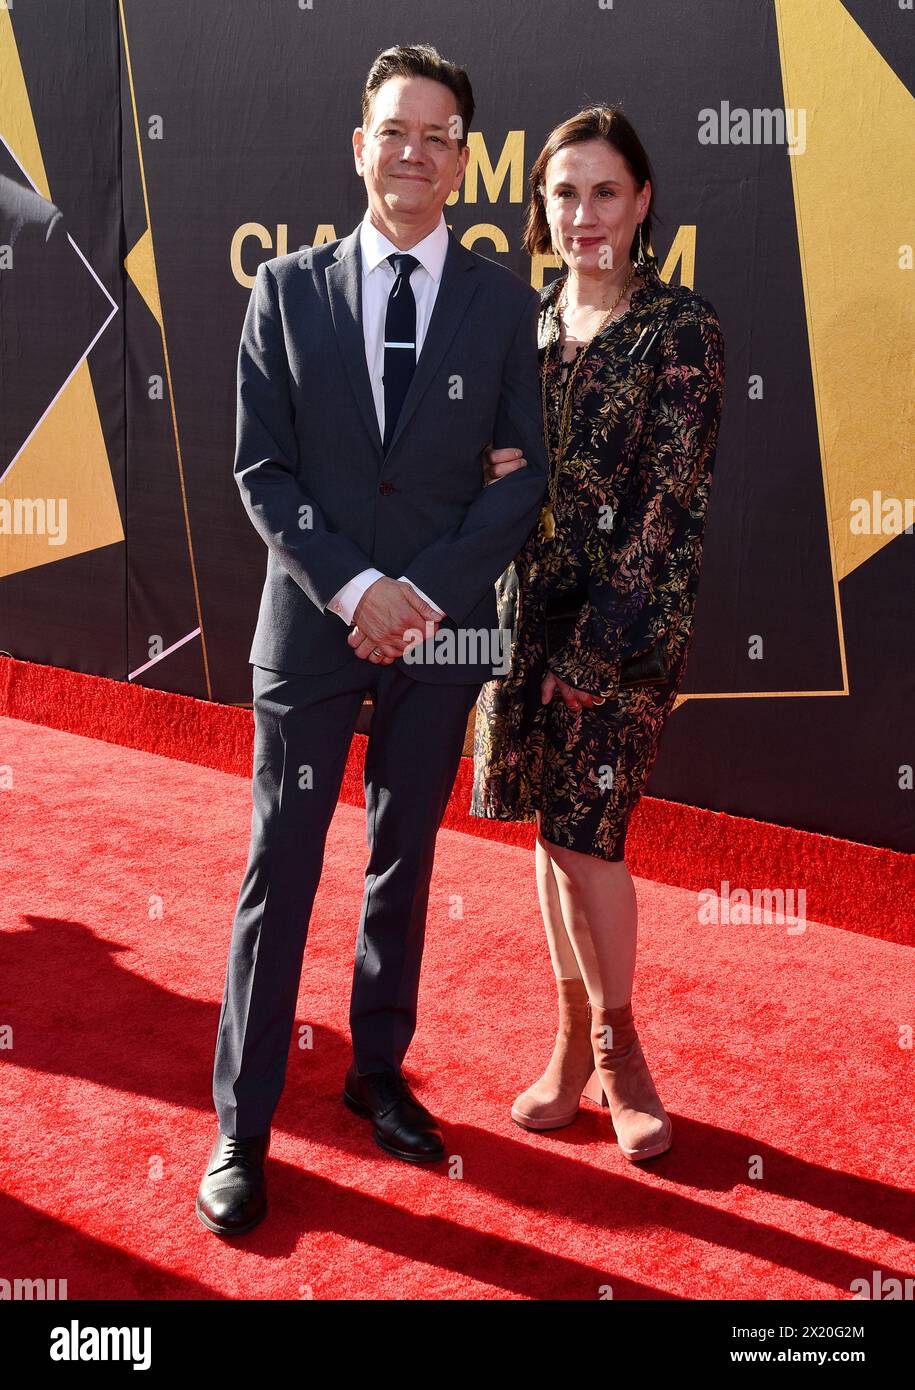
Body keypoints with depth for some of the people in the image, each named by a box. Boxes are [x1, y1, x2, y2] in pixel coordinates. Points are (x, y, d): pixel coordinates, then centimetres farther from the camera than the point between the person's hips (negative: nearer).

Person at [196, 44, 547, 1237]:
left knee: (403, 865, 14)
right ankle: (242, 1126, 14)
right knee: (280, 874, 3)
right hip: (311, 624, -1)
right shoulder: (288, 290, 2)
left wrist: (427, 591, -12)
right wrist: (354, 589, -14)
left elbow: (525, 475, 0)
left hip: (442, 634, 1)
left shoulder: (503, 303, 3)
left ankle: (378, 1071, 32)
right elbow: (261, 470, -2)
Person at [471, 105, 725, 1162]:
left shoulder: (681, 329, -7)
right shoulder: (526, 322, 9)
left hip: (632, 609, -5)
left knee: (584, 829, -5)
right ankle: (575, 1042, 27)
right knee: (552, 823, 11)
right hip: (532, 598, 5)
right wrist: (488, 472, -9)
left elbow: (670, 499, -12)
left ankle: (618, 1052, 17)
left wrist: (600, 647, -16)